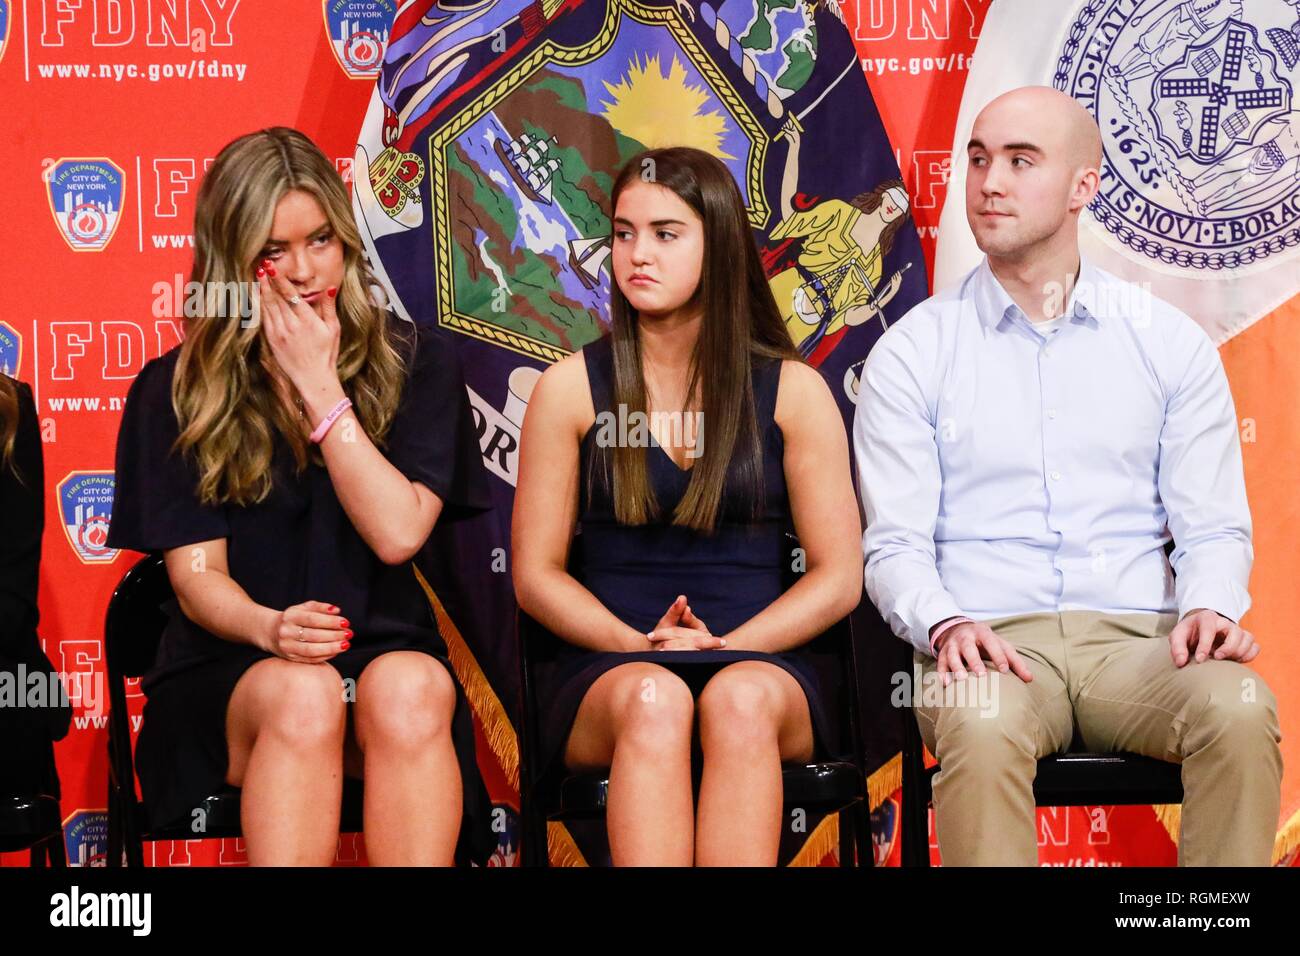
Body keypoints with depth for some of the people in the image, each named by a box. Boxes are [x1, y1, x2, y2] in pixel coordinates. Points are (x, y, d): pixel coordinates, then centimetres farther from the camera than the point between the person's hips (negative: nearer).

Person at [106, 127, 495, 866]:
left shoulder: (416, 364, 5)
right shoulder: (176, 391, 4)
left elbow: (399, 534, -8)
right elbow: (196, 572, -1)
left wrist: (320, 390, -10)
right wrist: (271, 627, -23)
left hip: (386, 647, 1)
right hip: (231, 672, 0)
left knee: (412, 691, -35)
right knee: (301, 697, -35)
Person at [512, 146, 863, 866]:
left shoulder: (792, 391, 9)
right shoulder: (572, 388, 9)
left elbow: (839, 577, 6)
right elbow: (535, 574, 7)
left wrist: (726, 646, -10)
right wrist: (639, 644, -10)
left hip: (762, 664, 0)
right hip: (607, 673, 0)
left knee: (740, 700, -35)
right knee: (653, 700, -35)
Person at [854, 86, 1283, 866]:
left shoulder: (1170, 343, 12)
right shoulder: (913, 352, 8)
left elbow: (1212, 527, 10)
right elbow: (895, 543, 2)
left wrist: (1211, 606, -12)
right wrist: (945, 624, -19)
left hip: (1137, 637, 2)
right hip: (990, 640, -2)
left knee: (1240, 709, -31)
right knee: (981, 729, -37)